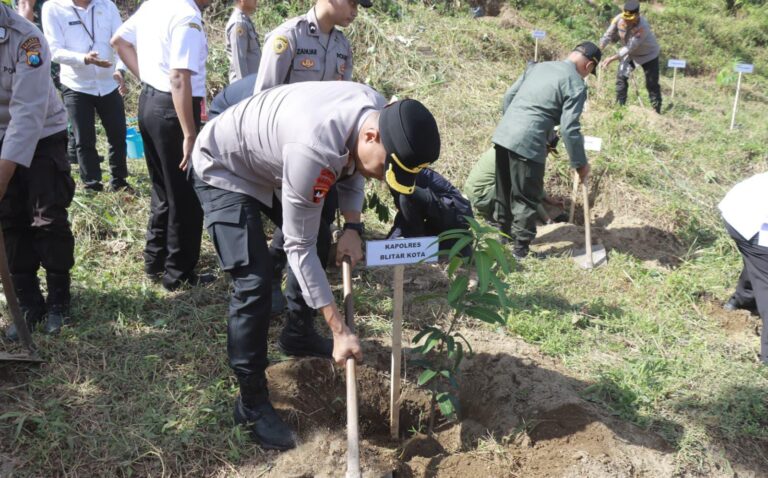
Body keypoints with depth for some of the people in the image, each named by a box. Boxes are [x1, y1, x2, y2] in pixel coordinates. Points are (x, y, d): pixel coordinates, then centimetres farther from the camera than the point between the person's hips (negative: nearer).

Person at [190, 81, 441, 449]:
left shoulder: (380, 112, -18)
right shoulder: (314, 149, -43)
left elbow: (350, 167, 5)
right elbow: (298, 247, -33)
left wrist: (352, 227, -9)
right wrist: (340, 330, -29)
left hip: (270, 163, 9)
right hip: (223, 170, -8)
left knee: (319, 241, 17)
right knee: (254, 283, -16)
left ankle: (298, 334, 39)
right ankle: (251, 402, 1)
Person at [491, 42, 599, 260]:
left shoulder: (538, 66, 18)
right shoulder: (576, 85, -3)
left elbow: (509, 96, 19)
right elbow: (569, 129, -10)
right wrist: (580, 163, 0)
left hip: (502, 134, 7)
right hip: (528, 144, -7)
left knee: (504, 191, 21)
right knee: (526, 199, 5)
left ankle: (503, 233, 37)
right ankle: (521, 249, 11)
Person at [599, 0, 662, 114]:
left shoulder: (642, 27, -39)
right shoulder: (618, 19, -24)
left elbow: (630, 47, -38)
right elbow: (608, 35, -14)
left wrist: (612, 58, -43)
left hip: (648, 54, -5)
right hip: (629, 53, 5)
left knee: (652, 84, -2)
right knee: (621, 77, -2)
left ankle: (657, 111, 8)